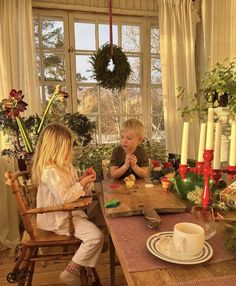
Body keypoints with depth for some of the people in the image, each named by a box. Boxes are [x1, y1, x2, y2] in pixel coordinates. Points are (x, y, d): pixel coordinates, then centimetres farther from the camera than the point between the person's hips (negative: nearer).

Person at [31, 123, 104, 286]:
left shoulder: (64, 166, 7)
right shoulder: (50, 171, -24)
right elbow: (64, 198, -29)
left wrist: (82, 179, -3)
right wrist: (82, 183, -19)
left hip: (67, 213, 10)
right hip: (58, 219, -10)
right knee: (96, 236, -18)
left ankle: (80, 263, 28)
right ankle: (70, 272, 1)